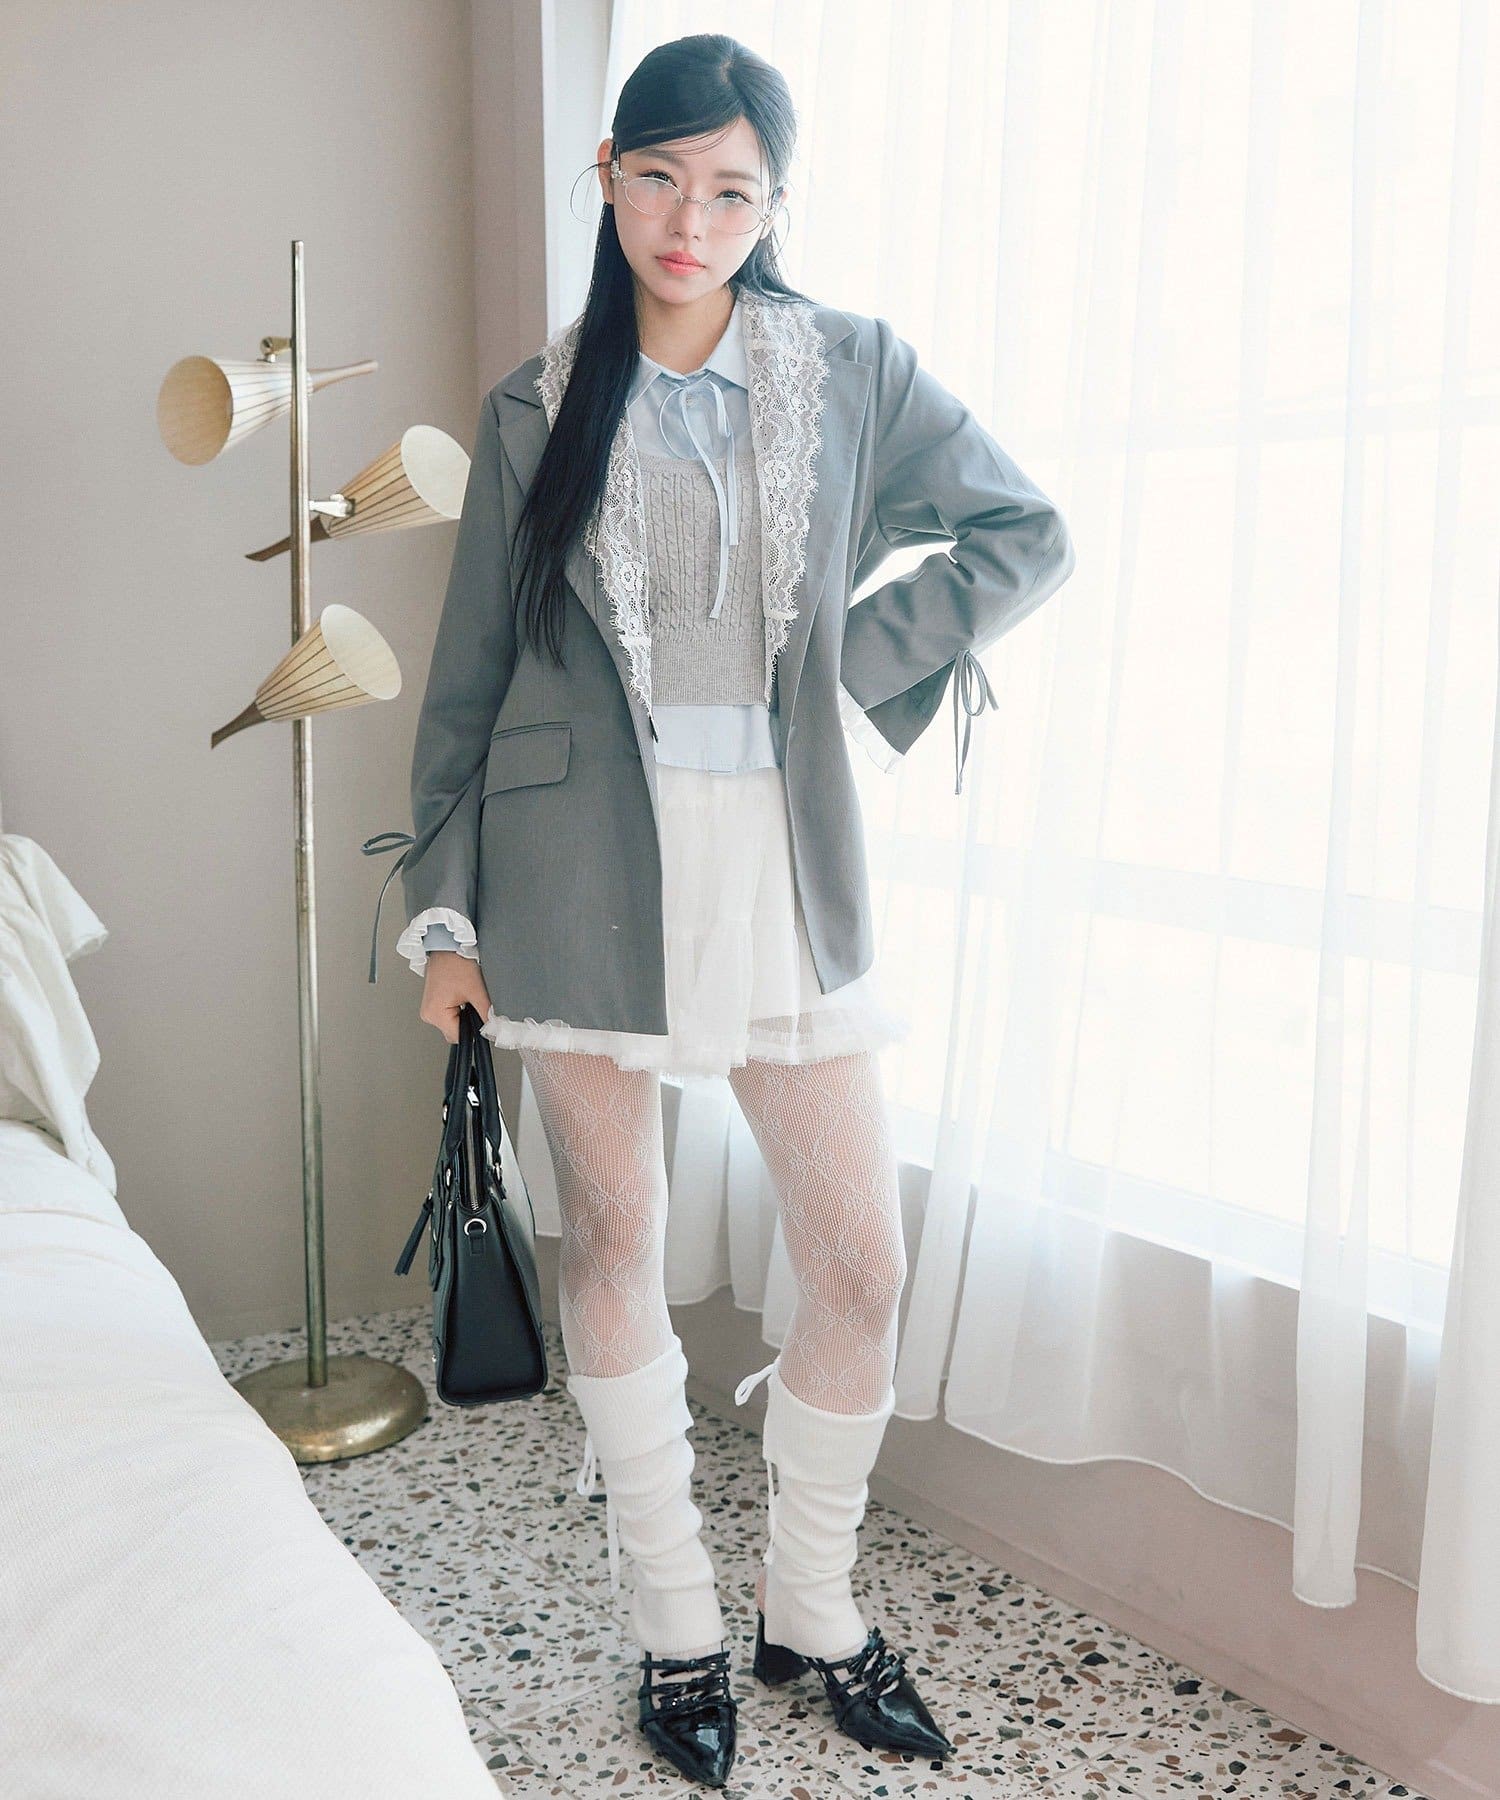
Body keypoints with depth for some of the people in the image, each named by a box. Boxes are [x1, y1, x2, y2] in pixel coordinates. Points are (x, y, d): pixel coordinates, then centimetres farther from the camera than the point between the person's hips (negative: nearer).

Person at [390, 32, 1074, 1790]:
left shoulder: (853, 370, 6)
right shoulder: (537, 408, 5)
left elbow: (1025, 536, 10)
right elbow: (470, 673, 7)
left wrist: (856, 660, -2)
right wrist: (445, 909, 5)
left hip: (784, 856, 1)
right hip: (585, 867, 0)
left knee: (861, 1262, 2)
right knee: (613, 1237, 7)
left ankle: (811, 1606, 27)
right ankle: (674, 1622, 27)